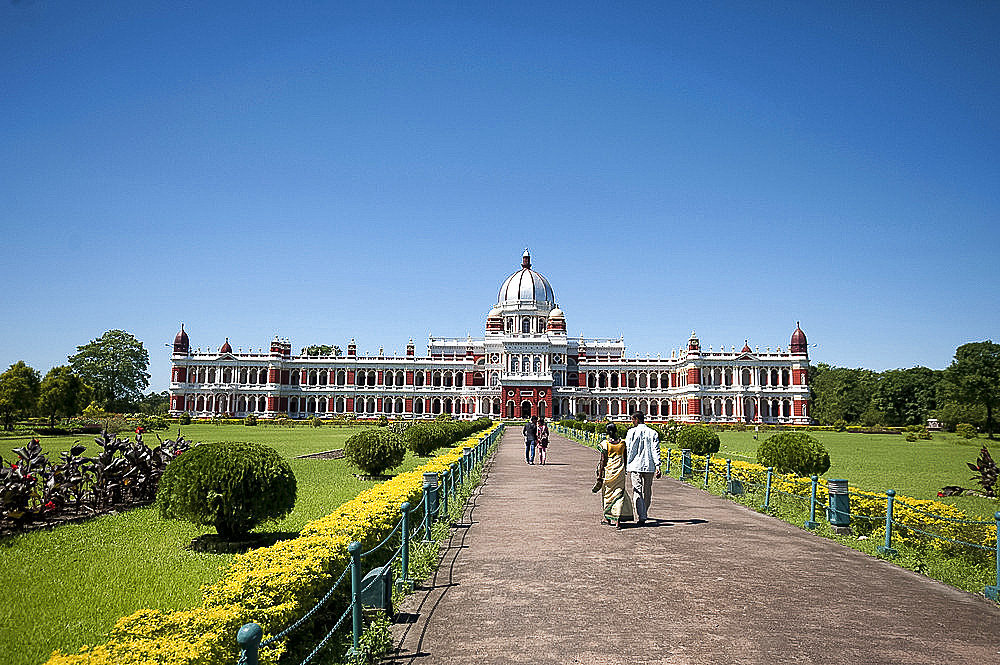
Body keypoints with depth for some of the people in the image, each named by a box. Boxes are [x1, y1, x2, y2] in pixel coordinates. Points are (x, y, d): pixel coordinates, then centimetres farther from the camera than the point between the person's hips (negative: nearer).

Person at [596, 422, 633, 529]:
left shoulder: (605, 444, -9)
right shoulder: (622, 443, 1)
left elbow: (603, 460, -9)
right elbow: (625, 459, 9)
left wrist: (600, 474, -4)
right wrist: (625, 470, 23)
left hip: (608, 471, -2)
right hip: (620, 472, 2)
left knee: (608, 494, 13)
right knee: (619, 494, 2)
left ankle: (608, 518, 25)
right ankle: (617, 519, -9)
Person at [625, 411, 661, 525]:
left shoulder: (632, 432, -4)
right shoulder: (653, 433, 5)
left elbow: (628, 450, -4)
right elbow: (655, 450, -2)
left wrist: (626, 465, 2)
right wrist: (657, 465, -6)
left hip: (635, 466, -4)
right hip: (649, 466, 4)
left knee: (637, 492, -3)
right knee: (647, 492, 17)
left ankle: (641, 517, -12)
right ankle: (644, 514, 32)